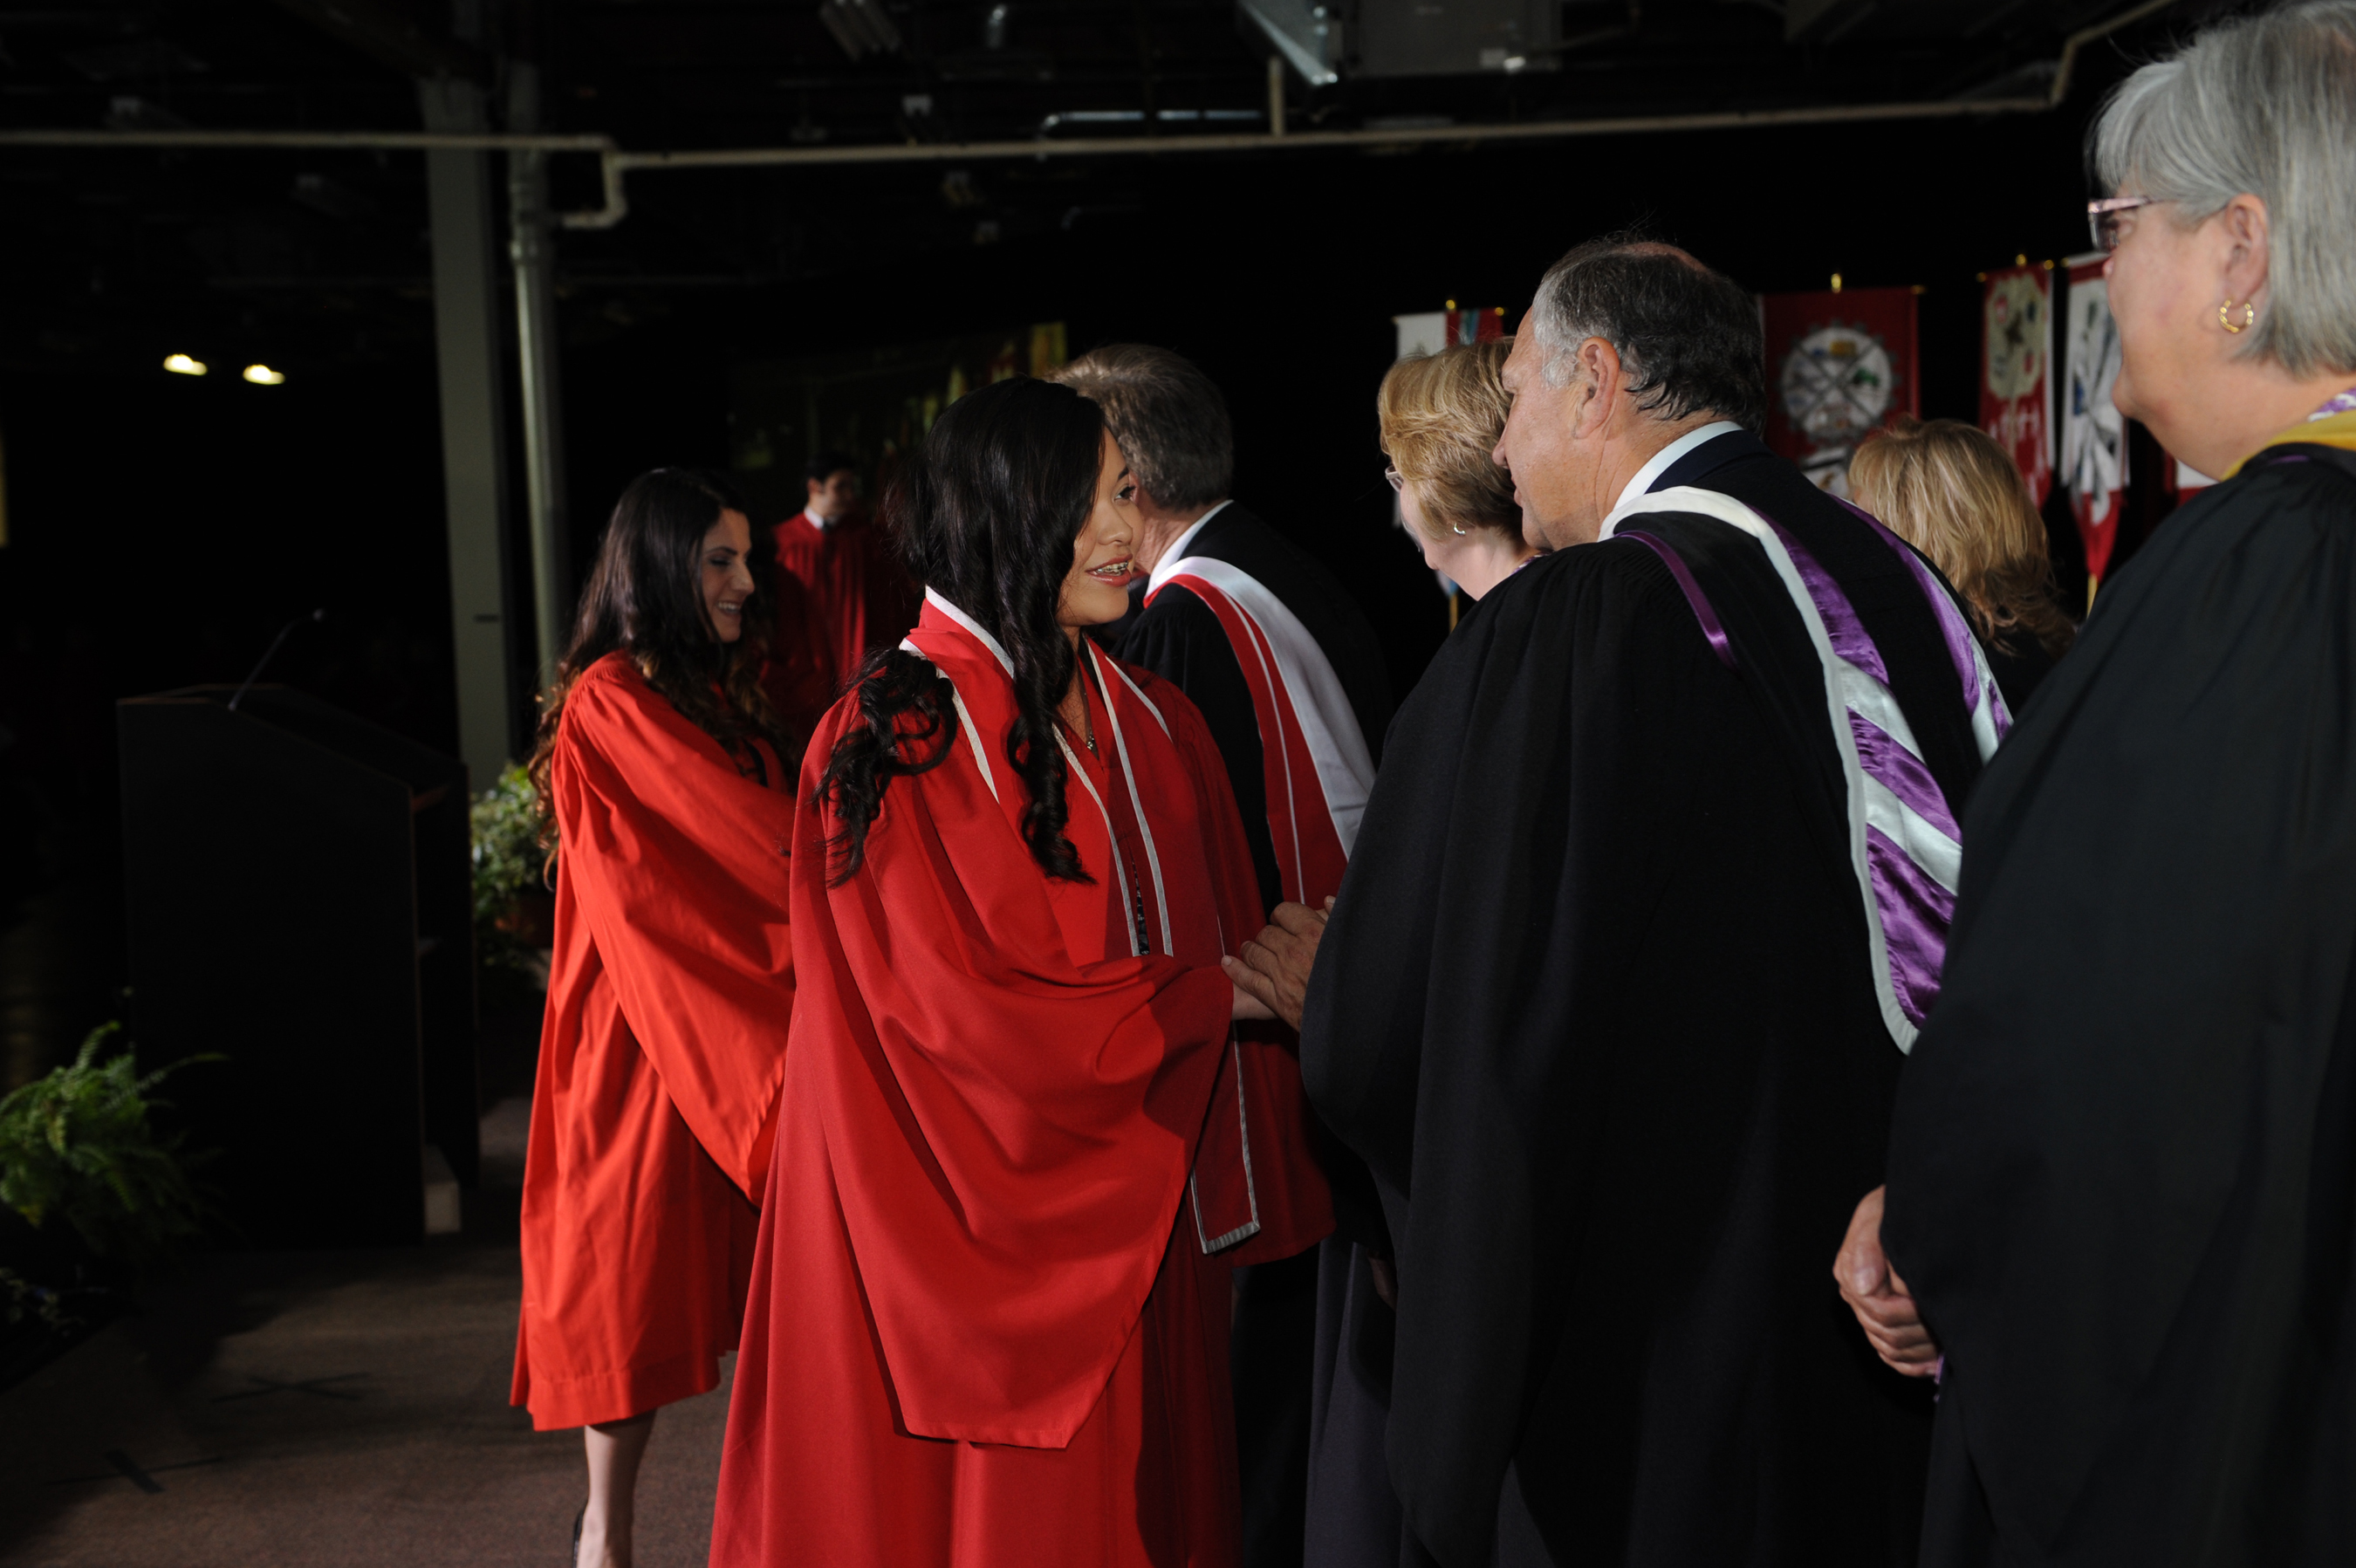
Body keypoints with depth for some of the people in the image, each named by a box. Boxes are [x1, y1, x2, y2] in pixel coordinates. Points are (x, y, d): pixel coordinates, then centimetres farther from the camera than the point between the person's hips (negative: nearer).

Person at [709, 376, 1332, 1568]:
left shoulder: (1153, 725, 7)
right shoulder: (895, 741, -13)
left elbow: (1234, 946, 9)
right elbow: (974, 1013, -19)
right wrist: (1228, 989, -10)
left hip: (1148, 1239, 6)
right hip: (986, 1241, -6)